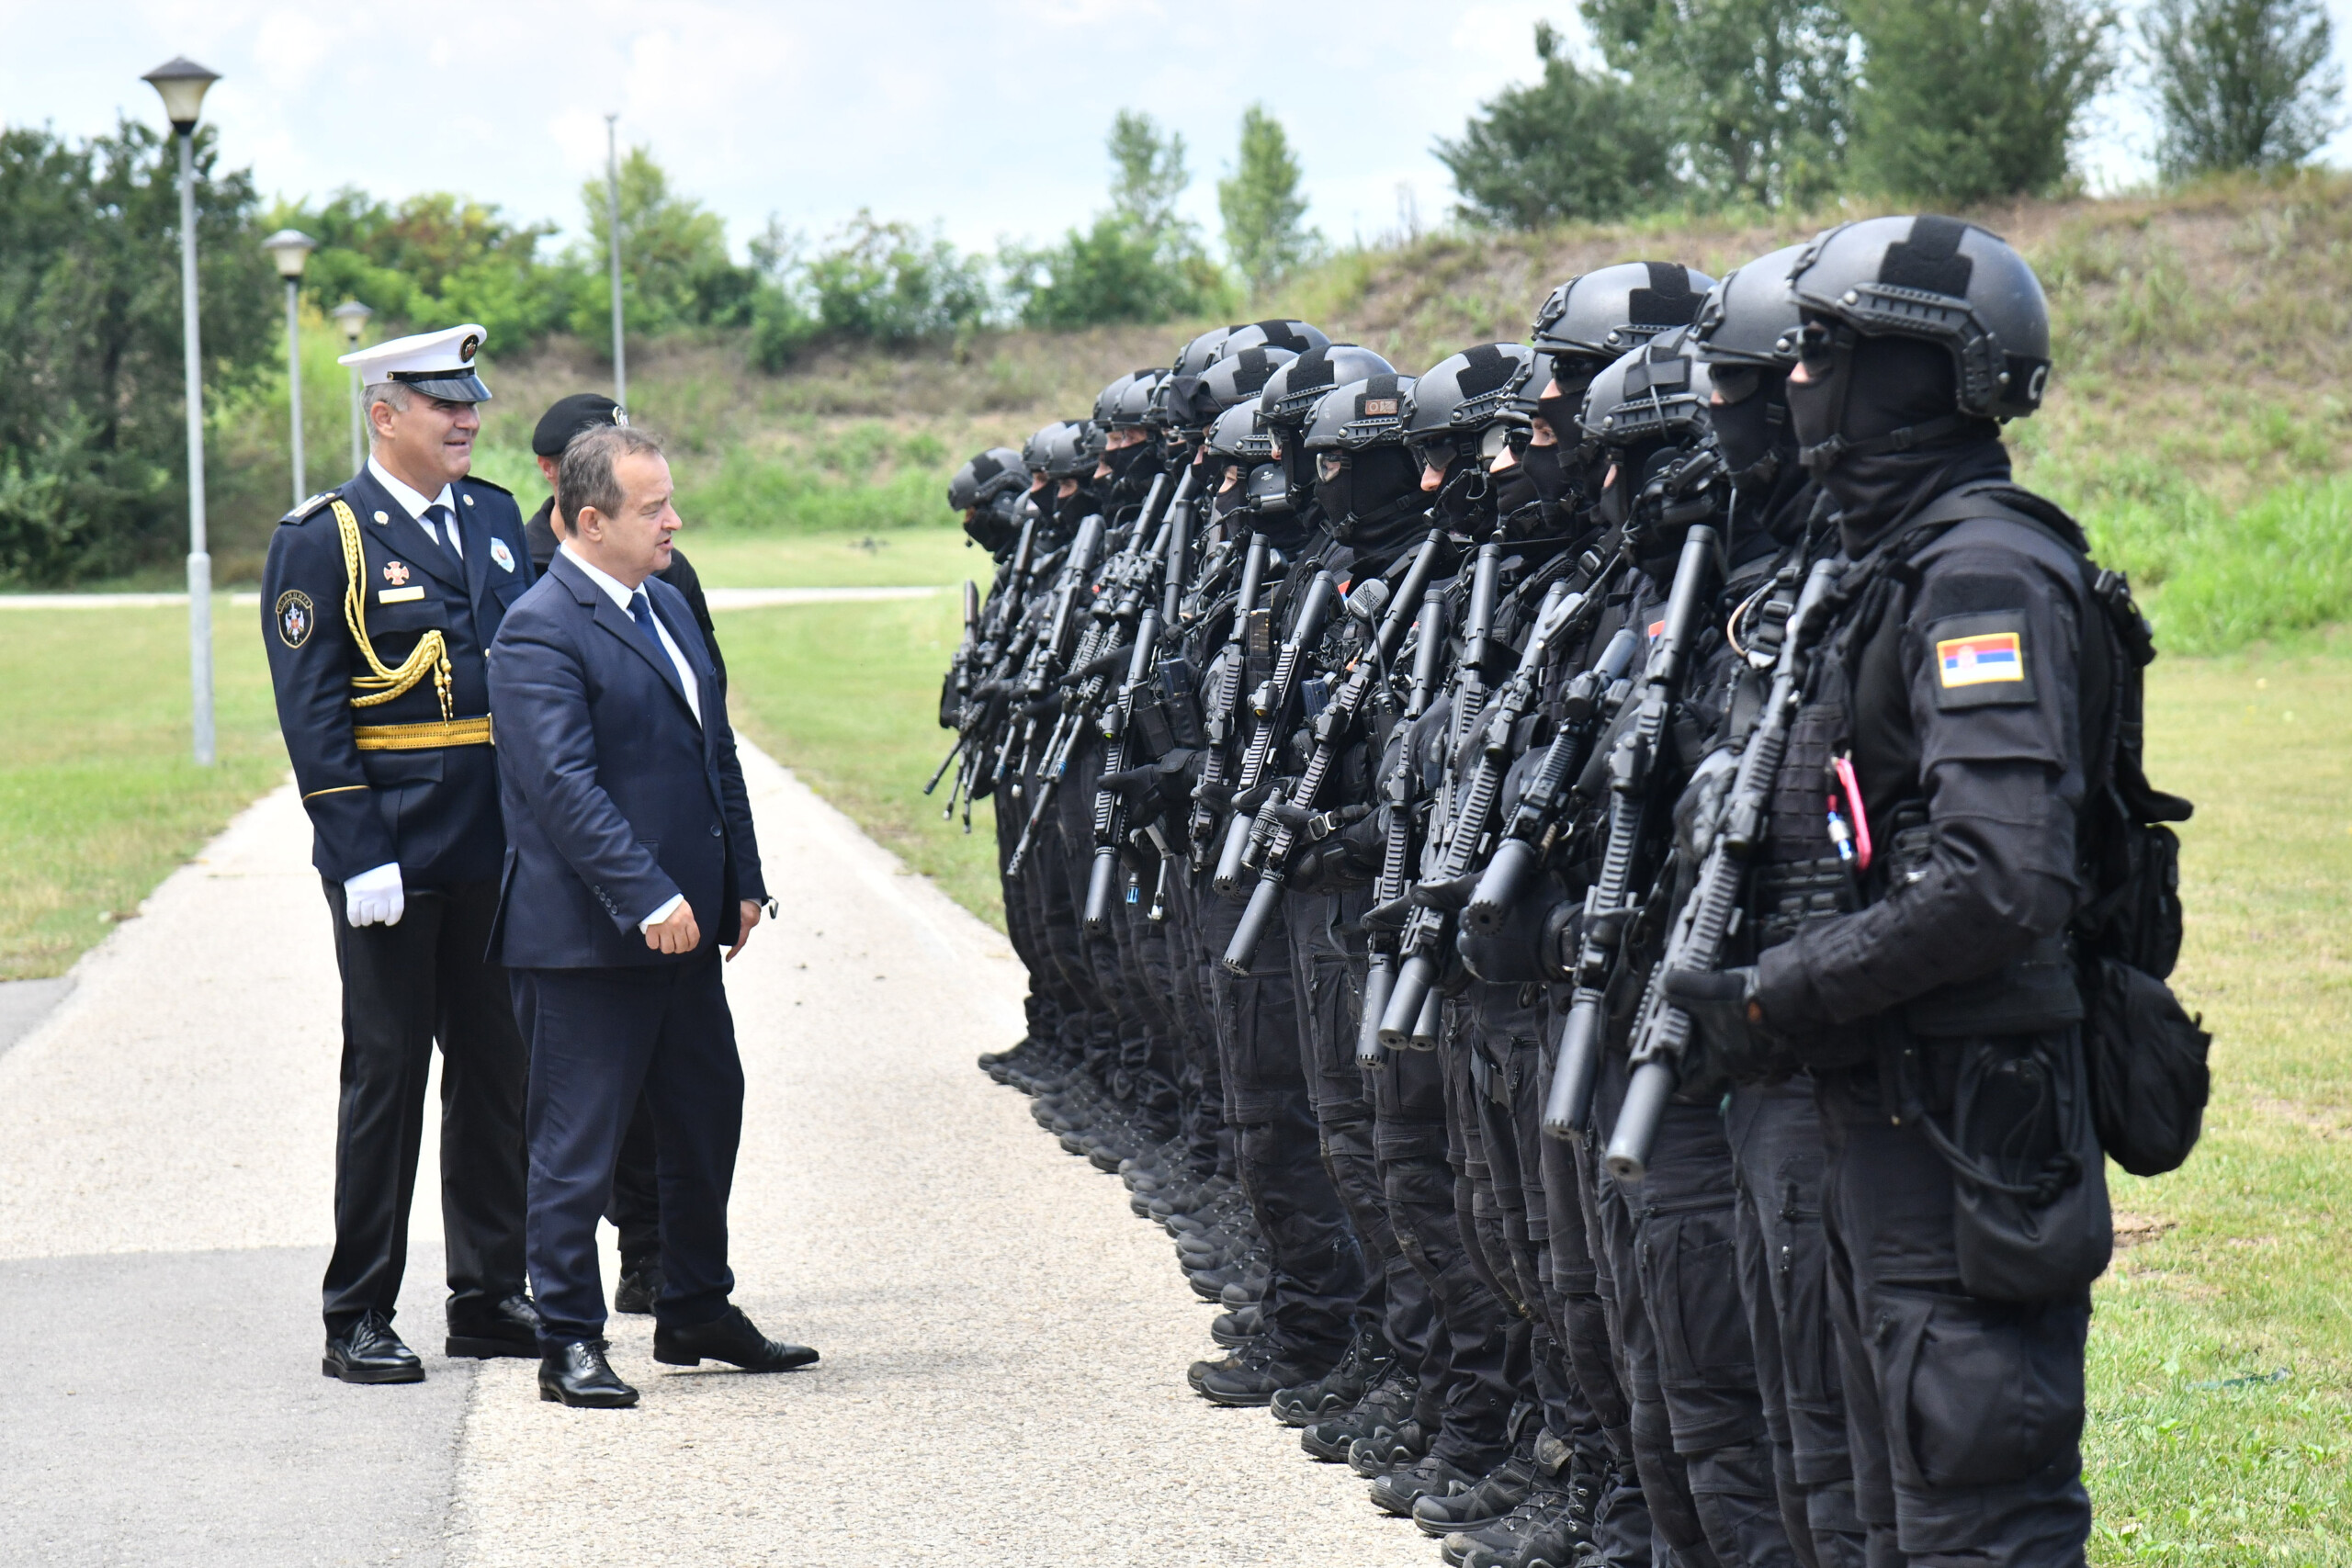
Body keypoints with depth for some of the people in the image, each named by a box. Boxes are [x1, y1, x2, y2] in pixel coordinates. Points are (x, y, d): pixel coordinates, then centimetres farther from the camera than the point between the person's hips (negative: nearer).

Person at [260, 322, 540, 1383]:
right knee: (386, 1069, -1)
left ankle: (489, 1296, 22)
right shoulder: (322, 539, -8)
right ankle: (358, 1321, 7)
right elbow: (311, 710, -11)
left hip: (496, 847, 6)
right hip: (393, 849, -6)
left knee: (496, 1065, 11)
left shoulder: (496, 518, 11)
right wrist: (358, 854, -18)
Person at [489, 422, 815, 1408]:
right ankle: (570, 1342, 7)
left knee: (709, 1118, 17)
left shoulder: (667, 605, 14)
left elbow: (717, 750, 19)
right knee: (578, 1142, -1)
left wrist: (741, 881, 13)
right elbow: (564, 786, -22)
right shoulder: (541, 631, -15)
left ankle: (697, 1311, 32)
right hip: (587, 938, -9)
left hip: (685, 922, 9)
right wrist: (648, 898, -26)